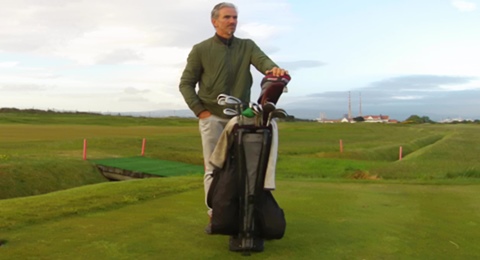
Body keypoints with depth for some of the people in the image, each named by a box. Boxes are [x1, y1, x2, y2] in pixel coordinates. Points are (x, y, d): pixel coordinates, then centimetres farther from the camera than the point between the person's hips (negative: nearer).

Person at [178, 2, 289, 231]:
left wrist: (275, 69, -35)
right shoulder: (201, 50, 4)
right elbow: (186, 83, 4)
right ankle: (215, 215, 3)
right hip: (212, 117, -2)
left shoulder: (247, 46, 9)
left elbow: (263, 61, -11)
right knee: (214, 168, -2)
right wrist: (199, 110, -8)